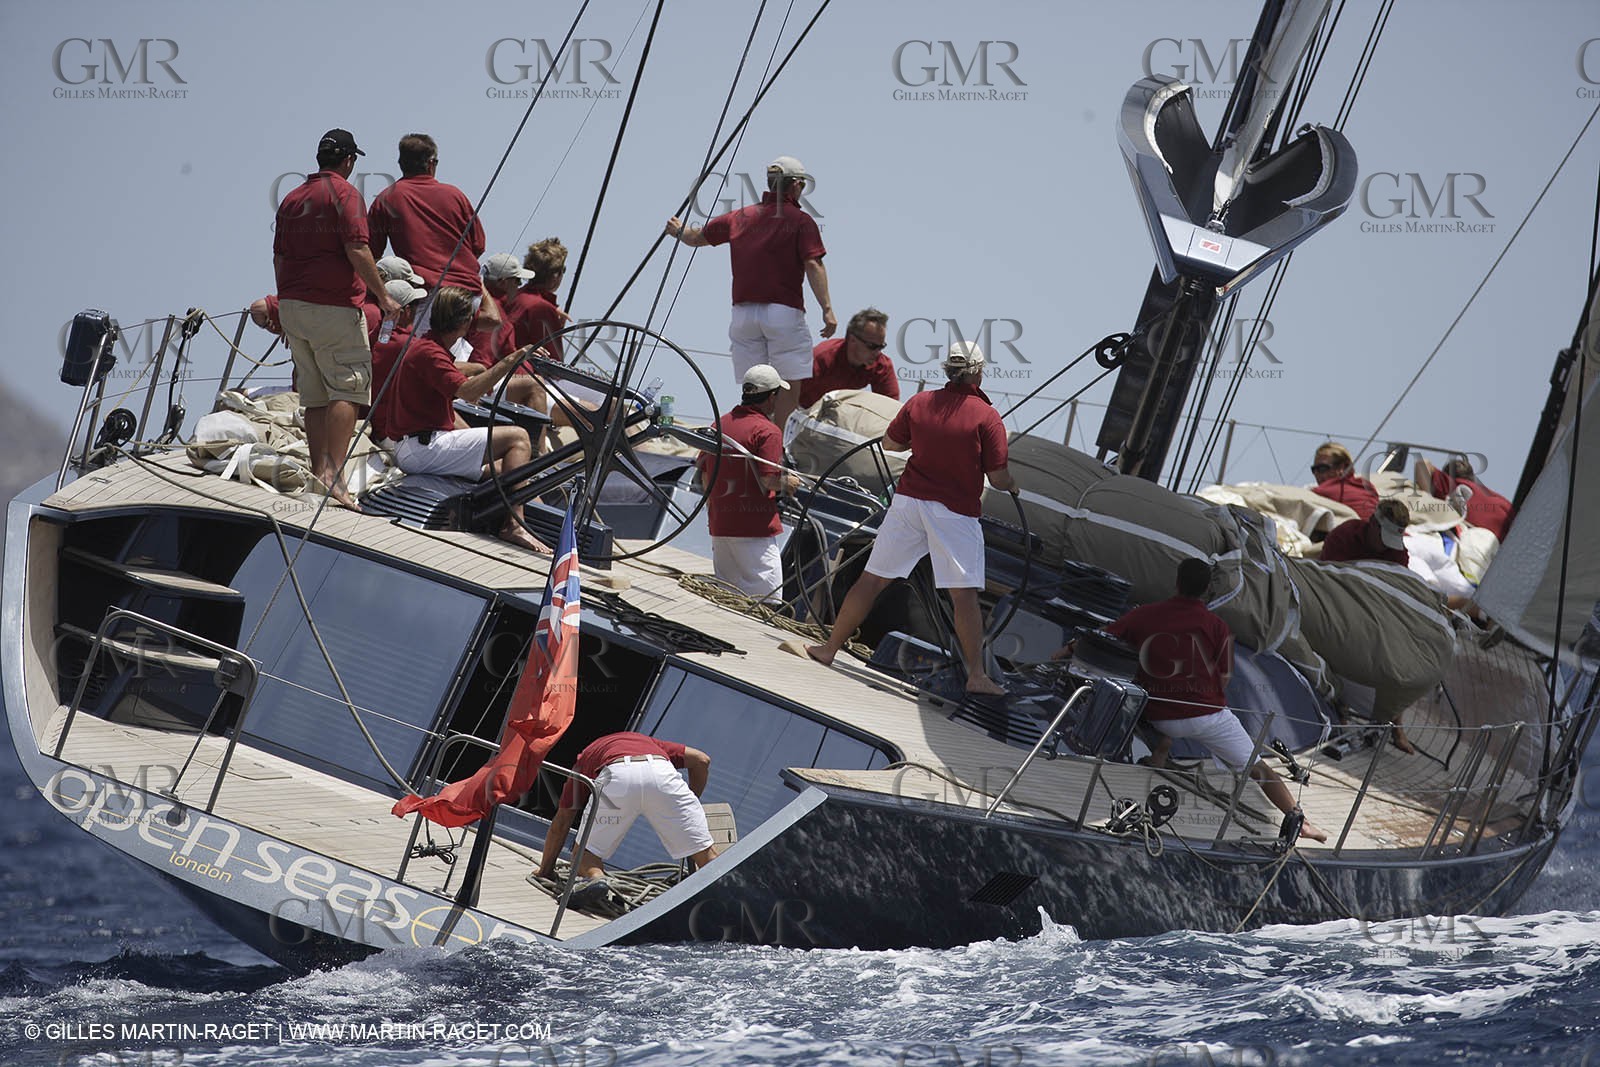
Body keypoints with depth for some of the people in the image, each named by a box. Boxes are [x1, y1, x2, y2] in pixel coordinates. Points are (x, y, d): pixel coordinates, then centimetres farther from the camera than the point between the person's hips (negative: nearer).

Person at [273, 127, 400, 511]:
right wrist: (382, 295, -8)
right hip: (334, 306, -8)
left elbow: (278, 258, 18)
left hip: (291, 305, 8)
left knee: (314, 395, 10)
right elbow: (357, 250, -16)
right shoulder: (344, 193, -7)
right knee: (349, 387, -9)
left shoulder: (292, 198, 16)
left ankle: (319, 473, 9)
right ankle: (334, 472, -21)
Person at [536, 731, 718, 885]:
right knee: (705, 854, 8)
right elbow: (701, 760, 33)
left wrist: (545, 871, 49)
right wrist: (690, 804, 43)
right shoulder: (648, 742, 44)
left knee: (587, 854, 16)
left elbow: (561, 823, 40)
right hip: (661, 771, 1)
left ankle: (596, 878, -15)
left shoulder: (584, 758, 39)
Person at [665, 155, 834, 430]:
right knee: (790, 386, -2)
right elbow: (813, 265, -12)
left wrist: (679, 231, 48)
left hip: (743, 312, 5)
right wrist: (827, 309, -15)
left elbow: (698, 237, 27)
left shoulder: (741, 217, 14)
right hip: (784, 311, -5)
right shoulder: (800, 221, -1)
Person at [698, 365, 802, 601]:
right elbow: (768, 480, -19)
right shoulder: (767, 431, -12)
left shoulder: (719, 425, 11)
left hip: (718, 526, 8)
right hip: (755, 527, -8)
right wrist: (789, 483, 1)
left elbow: (704, 474, 14)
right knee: (765, 594, -7)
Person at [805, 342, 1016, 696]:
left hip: (909, 501, 3)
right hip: (957, 511, -3)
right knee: (963, 595, -2)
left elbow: (890, 442, 16)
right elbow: (998, 477, -7)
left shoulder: (919, 403, 3)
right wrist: (1012, 486, 15)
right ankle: (976, 676, -5)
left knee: (872, 580, 11)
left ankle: (830, 648, 18)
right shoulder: (987, 416, -8)